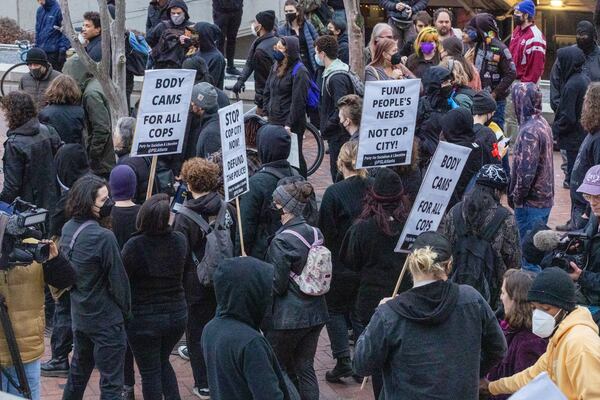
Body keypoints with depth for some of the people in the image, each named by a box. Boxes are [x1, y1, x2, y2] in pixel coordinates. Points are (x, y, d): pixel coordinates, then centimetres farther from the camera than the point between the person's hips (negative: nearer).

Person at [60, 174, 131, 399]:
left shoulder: (68, 229, -1)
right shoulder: (103, 237, -25)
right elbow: (117, 279, -16)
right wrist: (125, 310, 0)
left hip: (79, 313, 8)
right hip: (105, 320, -8)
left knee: (78, 371, 24)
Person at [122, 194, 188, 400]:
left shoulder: (134, 245, -21)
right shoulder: (180, 240, -9)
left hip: (144, 319, -4)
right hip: (177, 314, 4)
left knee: (150, 372, 9)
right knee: (163, 362, 26)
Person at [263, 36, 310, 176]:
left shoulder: (299, 72, -14)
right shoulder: (276, 67, 12)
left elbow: (298, 101, -17)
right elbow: (267, 92, 19)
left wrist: (290, 124, -17)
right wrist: (268, 112, 11)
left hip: (291, 126, -7)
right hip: (274, 121, 8)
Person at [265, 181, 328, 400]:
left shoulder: (282, 241, -19)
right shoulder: (315, 234, 2)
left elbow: (277, 285, -15)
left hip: (288, 316, -6)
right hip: (315, 313, 6)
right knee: (305, 368, 12)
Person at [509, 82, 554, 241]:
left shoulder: (529, 131, -20)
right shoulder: (543, 124, 9)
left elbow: (526, 170, -24)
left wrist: (517, 197, -12)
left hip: (531, 203, -9)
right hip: (545, 199, 9)